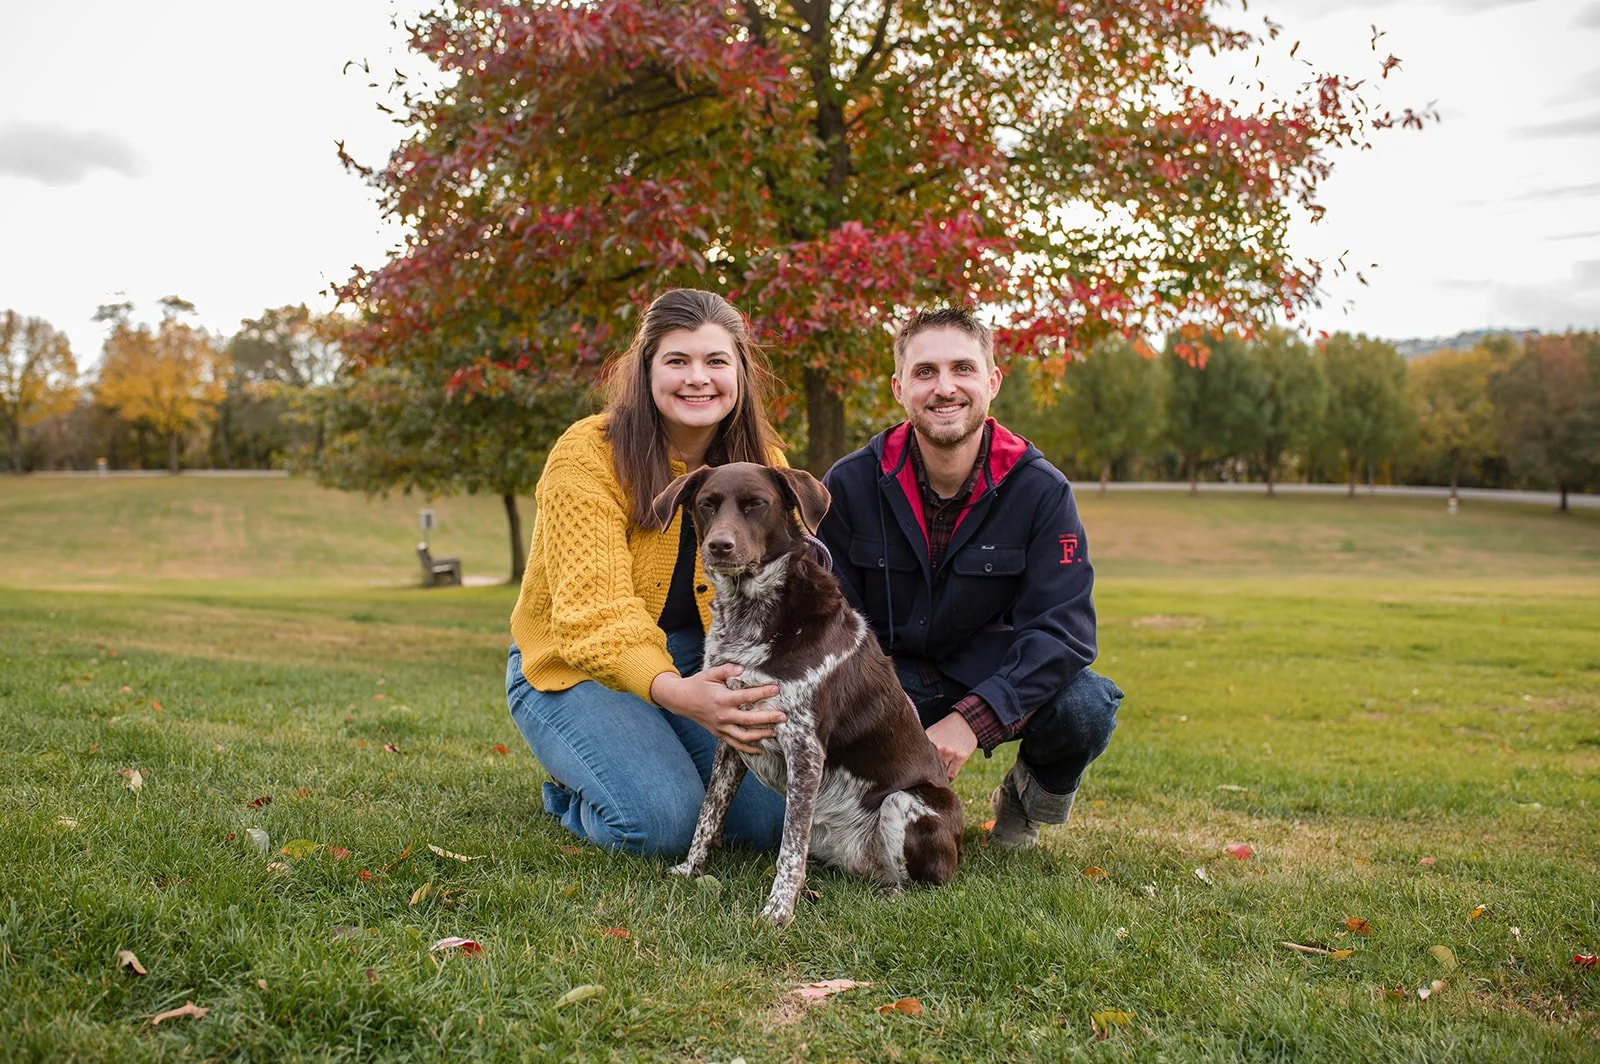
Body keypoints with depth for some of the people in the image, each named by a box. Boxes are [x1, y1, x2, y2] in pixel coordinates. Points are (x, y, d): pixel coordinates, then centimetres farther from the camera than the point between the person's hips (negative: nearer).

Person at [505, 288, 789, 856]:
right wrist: (674, 692, -51)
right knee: (662, 819, -26)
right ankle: (571, 788, 8)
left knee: (771, 811, -15)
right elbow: (594, 612, -31)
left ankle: (666, 764, 16)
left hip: (697, 663, 4)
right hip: (577, 668, -4)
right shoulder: (587, 456, -20)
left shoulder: (762, 464, -4)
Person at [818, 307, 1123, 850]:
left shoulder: (1040, 490, -12)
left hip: (991, 677, 0)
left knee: (1089, 707, -30)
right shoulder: (851, 484, -10)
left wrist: (971, 719, -33)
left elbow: (1064, 628, -18)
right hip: (889, 677, 0)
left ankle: (1033, 797, 8)